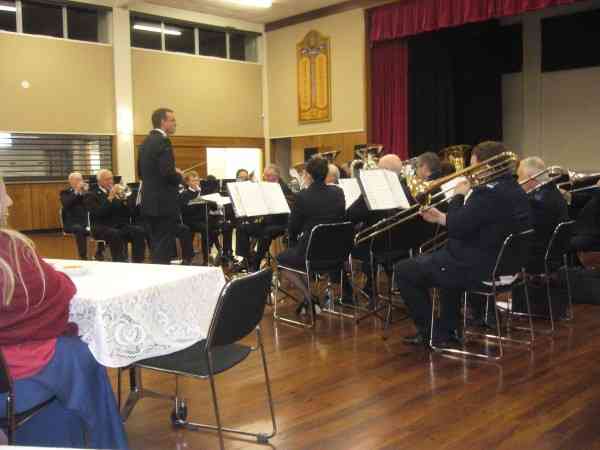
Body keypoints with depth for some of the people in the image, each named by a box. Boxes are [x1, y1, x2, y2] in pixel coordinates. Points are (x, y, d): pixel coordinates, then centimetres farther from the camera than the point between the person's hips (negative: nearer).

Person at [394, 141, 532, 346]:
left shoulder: (488, 193, -23)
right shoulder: (515, 191, 7)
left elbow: (456, 228, -23)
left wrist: (459, 196, -9)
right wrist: (441, 218, 13)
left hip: (477, 269, -10)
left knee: (404, 270, 4)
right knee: (446, 256, 38)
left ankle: (428, 332, 15)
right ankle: (447, 330, 36)